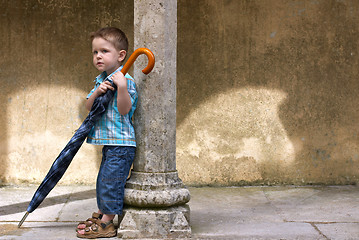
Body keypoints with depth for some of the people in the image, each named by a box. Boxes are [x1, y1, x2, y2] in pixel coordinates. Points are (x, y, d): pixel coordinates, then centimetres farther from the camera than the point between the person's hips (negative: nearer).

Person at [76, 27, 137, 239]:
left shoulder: (125, 80, -13)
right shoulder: (100, 80, 14)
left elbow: (124, 109, -22)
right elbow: (89, 107, 8)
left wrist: (121, 87, -33)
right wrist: (97, 92, -11)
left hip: (121, 143, -9)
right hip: (108, 141, 9)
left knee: (110, 179, -6)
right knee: (104, 180, 18)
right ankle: (101, 214, 32)